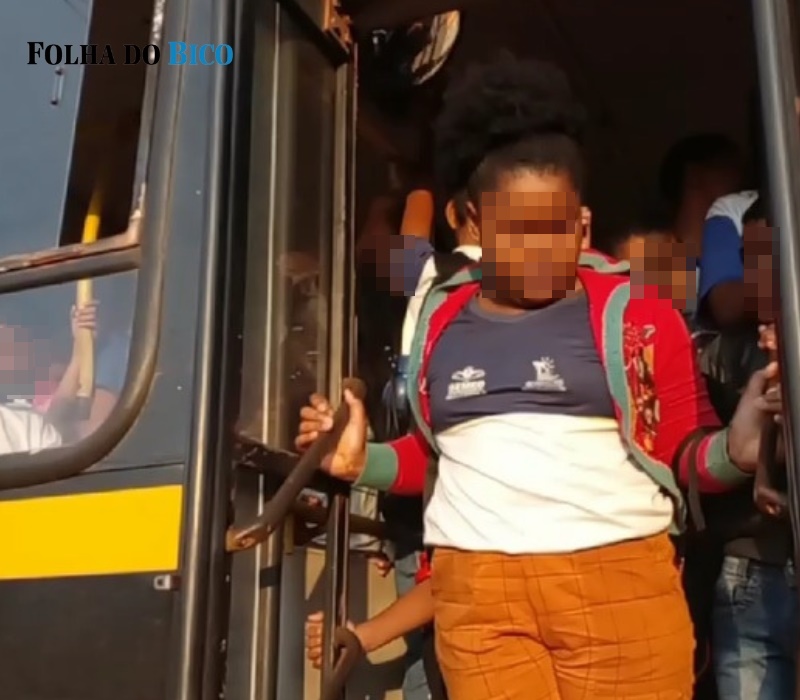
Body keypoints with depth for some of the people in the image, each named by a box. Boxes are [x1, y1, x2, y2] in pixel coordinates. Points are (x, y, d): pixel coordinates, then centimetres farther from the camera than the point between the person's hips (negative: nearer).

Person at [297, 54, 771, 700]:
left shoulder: (636, 315, 3)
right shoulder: (440, 323, 11)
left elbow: (687, 449, 4)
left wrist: (735, 450, -16)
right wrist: (365, 460, 6)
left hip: (619, 580, -2)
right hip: (476, 591, 2)